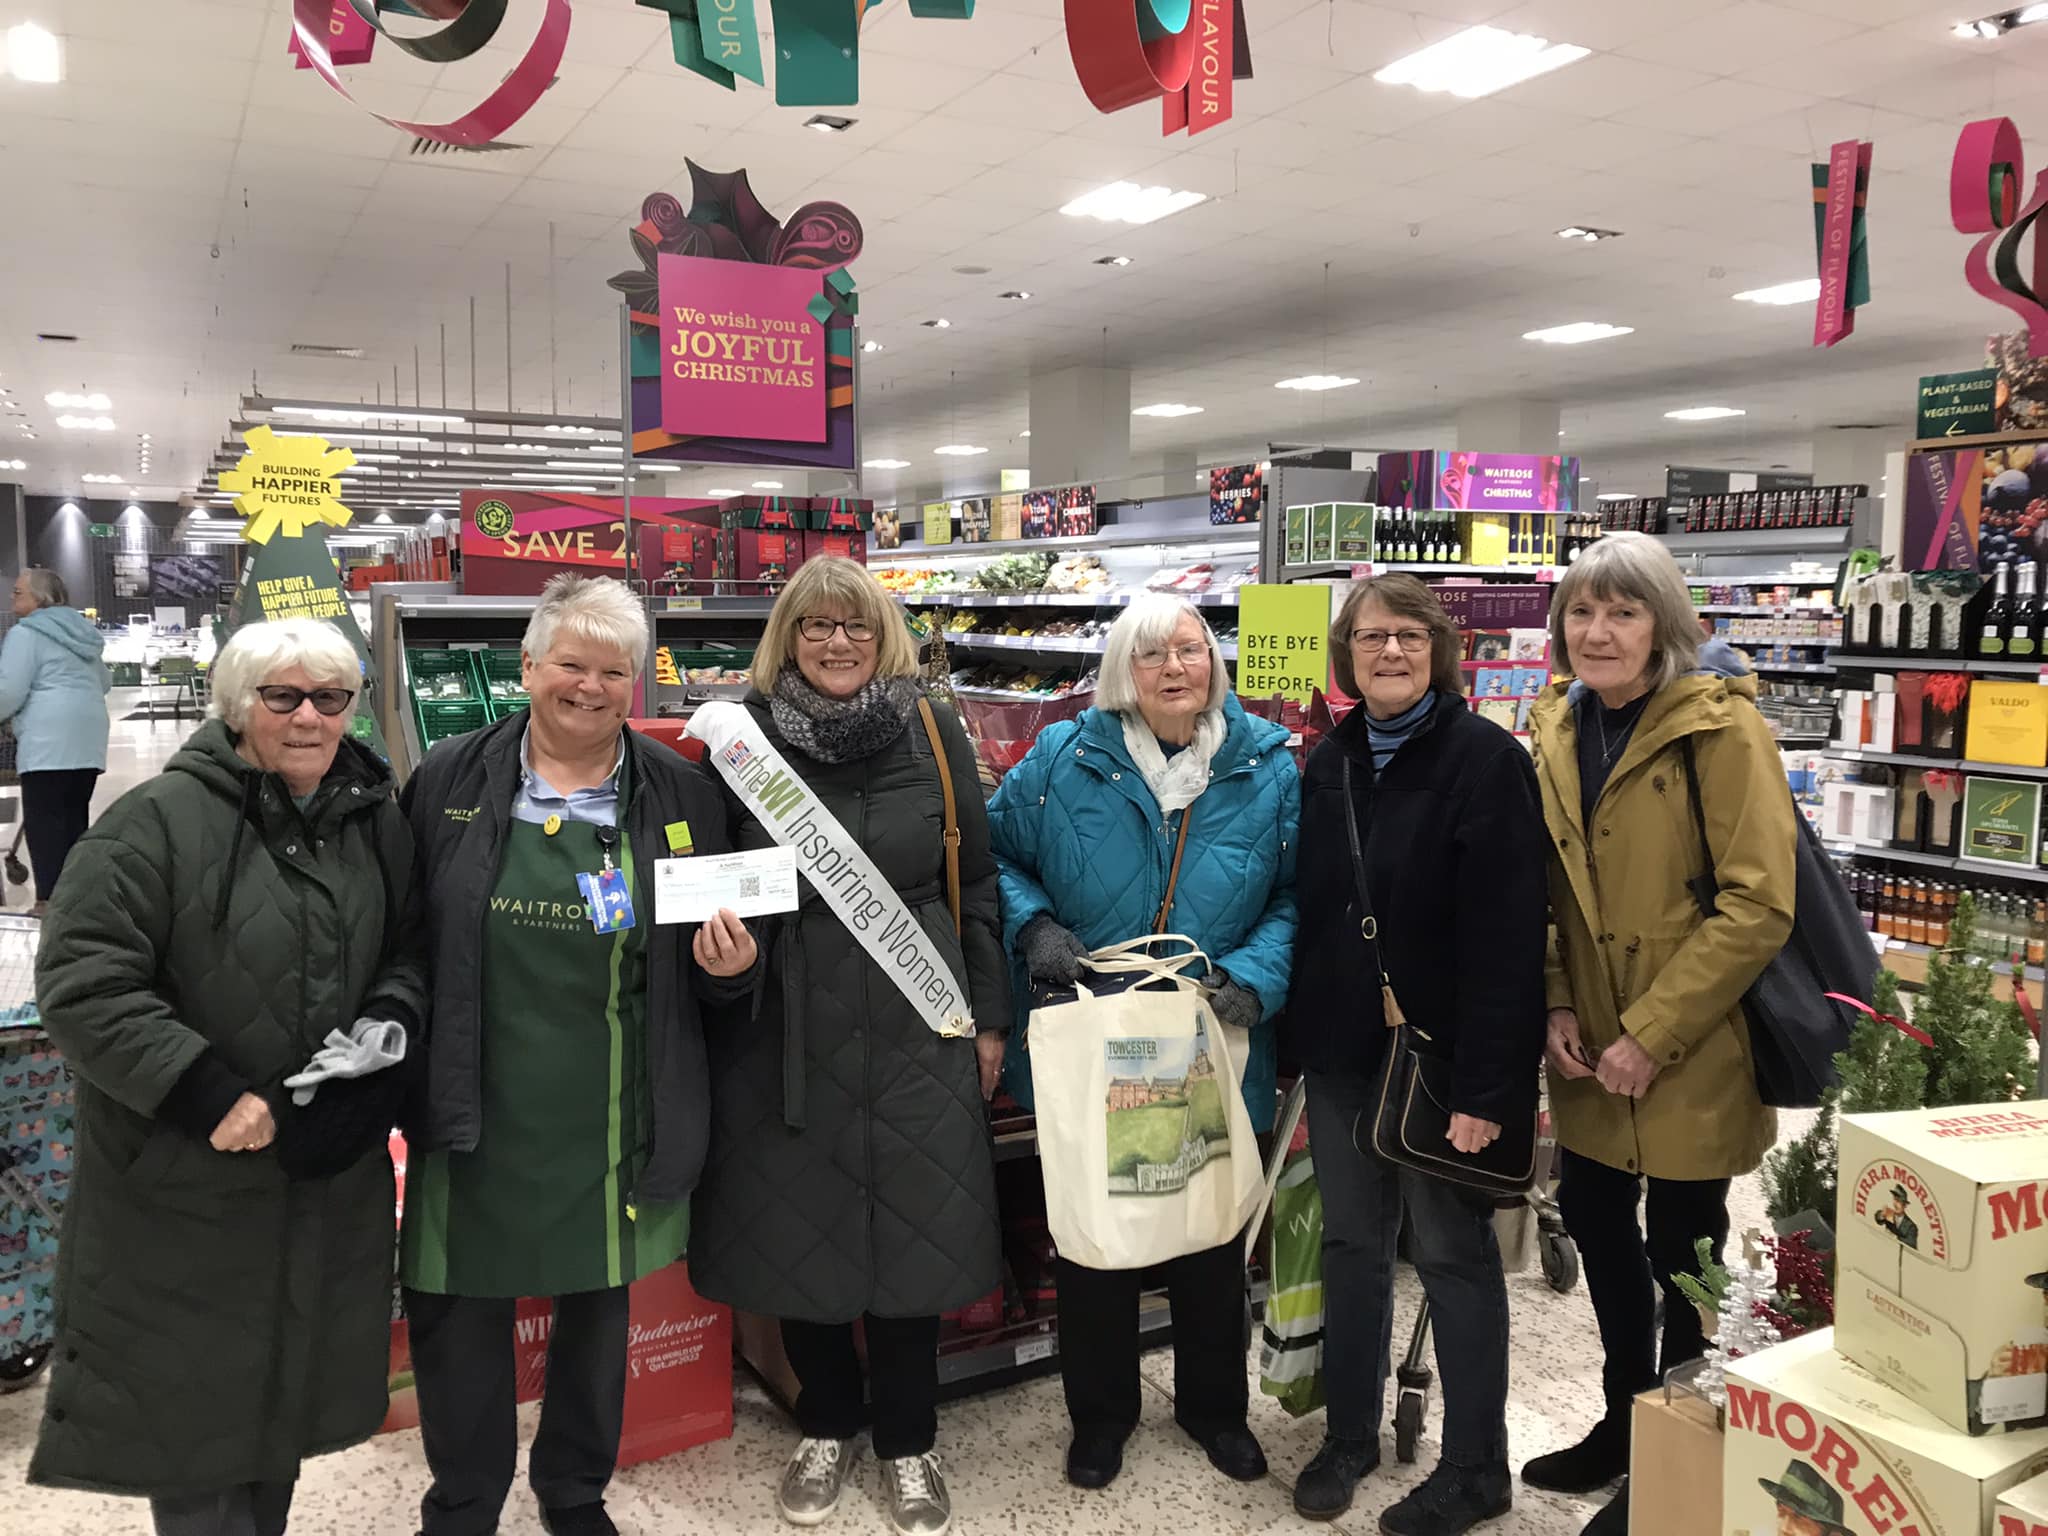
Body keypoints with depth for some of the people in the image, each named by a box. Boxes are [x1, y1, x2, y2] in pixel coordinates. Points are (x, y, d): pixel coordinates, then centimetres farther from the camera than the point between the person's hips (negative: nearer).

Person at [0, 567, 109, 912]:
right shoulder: (82, 629, 20)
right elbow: (102, 683, 28)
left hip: (50, 738, -8)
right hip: (88, 735, 8)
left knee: (44, 819, -7)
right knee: (75, 813, 10)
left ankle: (49, 901, -11)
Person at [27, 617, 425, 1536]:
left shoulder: (377, 822, 3)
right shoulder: (158, 822, -14)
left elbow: (409, 952, 14)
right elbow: (81, 984, -18)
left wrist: (386, 1021, -7)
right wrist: (210, 1095, -22)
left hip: (327, 1179, 5)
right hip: (184, 1185, -5)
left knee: (289, 1384, 19)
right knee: (192, 1394, 7)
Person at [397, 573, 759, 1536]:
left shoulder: (682, 795, 0)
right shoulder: (450, 779, -2)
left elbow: (720, 955, 8)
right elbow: (401, 931, 1)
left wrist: (730, 967, -13)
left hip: (612, 1122, 1)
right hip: (478, 1111, -1)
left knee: (599, 1306, 18)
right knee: (459, 1312, 12)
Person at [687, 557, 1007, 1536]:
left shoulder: (934, 735, 2)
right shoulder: (743, 738, 1)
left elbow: (975, 883, 5)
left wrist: (990, 1016, 4)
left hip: (914, 1026, 0)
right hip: (788, 1029, 0)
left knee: (909, 1228, 6)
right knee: (798, 1226, 10)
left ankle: (908, 1441, 28)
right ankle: (825, 1425, 35)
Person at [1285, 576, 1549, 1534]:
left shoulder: (1485, 760, -12)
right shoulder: (1327, 763, 7)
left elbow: (1507, 938, -17)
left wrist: (1485, 1083, -21)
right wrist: (1292, 1037, 6)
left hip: (1440, 1054, -5)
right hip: (1340, 1047, 5)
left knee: (1452, 1254, 7)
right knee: (1351, 1245, 15)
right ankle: (1350, 1435, 33)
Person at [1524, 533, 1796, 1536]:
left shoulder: (1721, 728, -14)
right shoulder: (1557, 730, 4)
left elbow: (1758, 906, -18)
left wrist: (1652, 1034, -19)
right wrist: (1556, 1006, -1)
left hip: (1691, 1056, -6)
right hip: (1588, 1055, 6)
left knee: (1680, 1254, 7)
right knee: (1595, 1224, 17)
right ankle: (1624, 1421, 40)